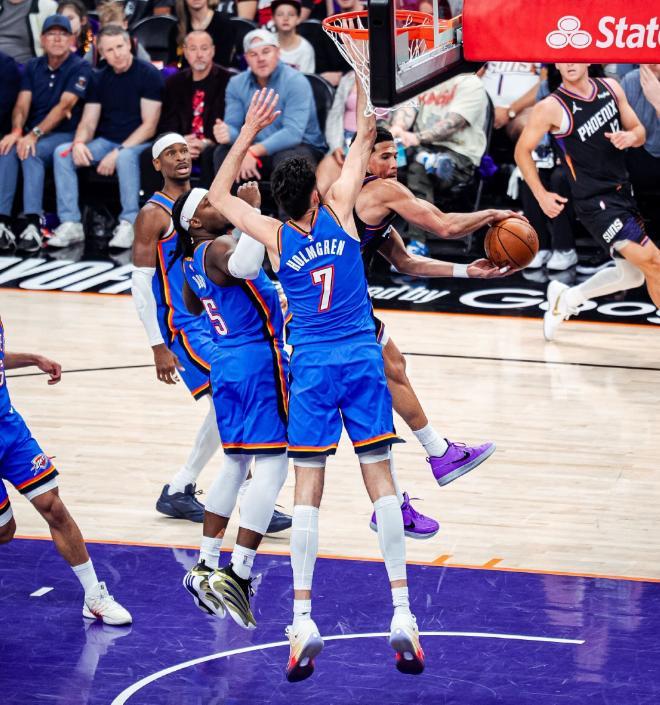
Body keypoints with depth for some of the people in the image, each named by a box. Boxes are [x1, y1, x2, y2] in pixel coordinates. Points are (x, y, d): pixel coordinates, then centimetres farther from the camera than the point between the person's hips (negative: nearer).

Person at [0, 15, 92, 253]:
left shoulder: (80, 68, -5)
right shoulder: (33, 67, 11)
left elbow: (64, 105, -18)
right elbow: (22, 104, 1)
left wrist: (35, 134, -29)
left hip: (64, 134, -4)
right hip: (33, 133, 4)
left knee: (32, 152, -34)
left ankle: (33, 225, -43)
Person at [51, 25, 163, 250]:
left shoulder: (148, 75, -6)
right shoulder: (100, 79, 10)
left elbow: (149, 125, -12)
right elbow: (88, 122, 9)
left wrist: (118, 151, -21)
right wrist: (79, 143, -15)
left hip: (138, 143, -5)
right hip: (106, 141, 6)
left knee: (126, 156, -40)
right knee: (63, 153, -17)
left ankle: (129, 224, -31)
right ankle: (70, 224, -20)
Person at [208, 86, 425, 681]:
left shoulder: (275, 235, -2)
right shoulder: (338, 211, -2)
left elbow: (218, 196, 13)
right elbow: (361, 149, 11)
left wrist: (248, 132, 10)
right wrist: (361, 98, 21)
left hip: (312, 368, 0)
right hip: (362, 359, 0)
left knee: (307, 490, -1)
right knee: (381, 480, 0)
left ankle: (303, 619, -8)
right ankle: (402, 612, -5)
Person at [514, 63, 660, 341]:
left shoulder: (611, 88, 3)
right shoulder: (551, 107, -13)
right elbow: (523, 151, -2)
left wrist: (630, 136, -11)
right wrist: (541, 195, -8)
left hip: (622, 192, 7)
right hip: (595, 201, -7)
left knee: (632, 275, 17)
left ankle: (565, 299, 34)